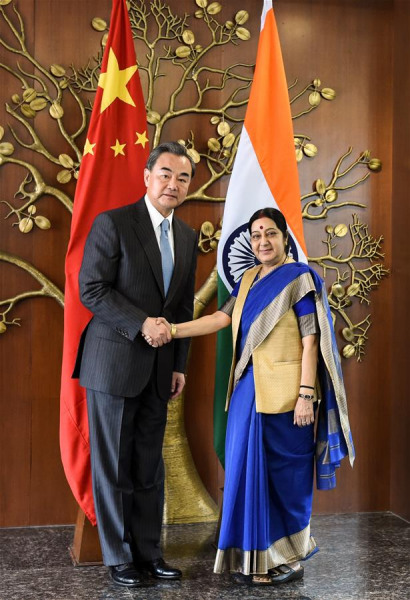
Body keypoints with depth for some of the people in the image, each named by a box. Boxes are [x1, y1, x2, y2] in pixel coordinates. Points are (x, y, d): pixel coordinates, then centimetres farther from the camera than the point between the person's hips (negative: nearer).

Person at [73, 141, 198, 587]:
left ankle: (148, 552, 22)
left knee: (150, 466, 11)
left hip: (158, 368, 6)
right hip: (114, 362, -5)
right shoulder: (113, 223, -8)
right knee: (112, 463, 4)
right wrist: (141, 324, -19)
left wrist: (179, 365, 12)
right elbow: (91, 289, -12)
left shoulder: (187, 237, 12)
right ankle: (118, 556, 17)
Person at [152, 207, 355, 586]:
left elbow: (311, 340, -11)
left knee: (281, 471, 1)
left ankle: (288, 559, 17)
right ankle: (256, 559, 20)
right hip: (249, 388, 7)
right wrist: (173, 331, -4)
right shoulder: (249, 278, 14)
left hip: (284, 392, -7)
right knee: (248, 469, 8)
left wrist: (306, 394, -17)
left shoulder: (300, 278, -6)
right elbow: (222, 318, 6)